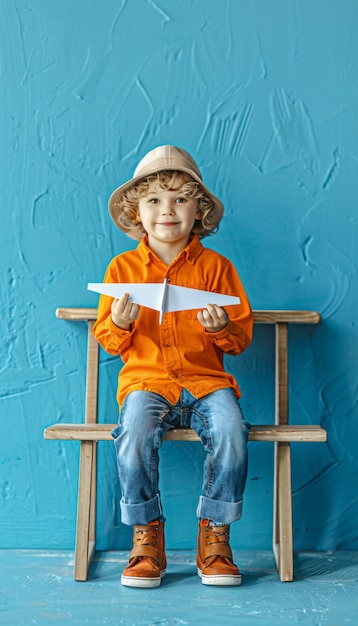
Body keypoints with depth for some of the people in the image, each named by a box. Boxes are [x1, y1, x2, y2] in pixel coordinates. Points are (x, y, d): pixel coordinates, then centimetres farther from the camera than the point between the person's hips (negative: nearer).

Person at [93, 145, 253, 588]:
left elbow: (242, 337, 8)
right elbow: (108, 342, 11)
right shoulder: (122, 267, 8)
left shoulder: (215, 267, 7)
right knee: (134, 438, -30)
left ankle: (214, 537, -5)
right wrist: (118, 323, -11)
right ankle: (146, 538, -6)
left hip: (206, 381, 0)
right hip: (146, 382, 0)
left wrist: (222, 327, -14)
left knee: (230, 435, -28)